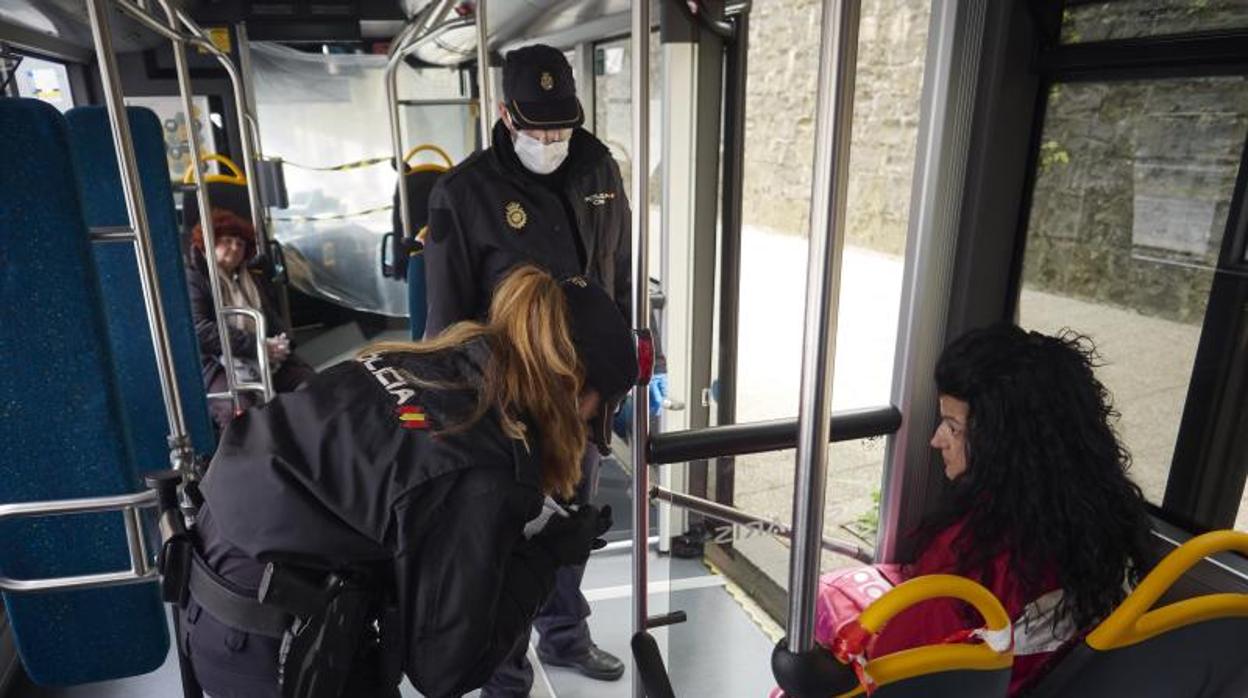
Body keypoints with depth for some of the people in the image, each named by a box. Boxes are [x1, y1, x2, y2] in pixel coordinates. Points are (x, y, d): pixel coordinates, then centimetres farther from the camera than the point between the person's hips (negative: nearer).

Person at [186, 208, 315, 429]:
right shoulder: (193, 279, 7)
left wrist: (282, 341, -3)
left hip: (270, 359, 5)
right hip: (220, 365, -5)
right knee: (238, 410, -37)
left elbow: (275, 318, 24)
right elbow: (199, 330, -9)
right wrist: (255, 345, -17)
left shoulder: (256, 280, 30)